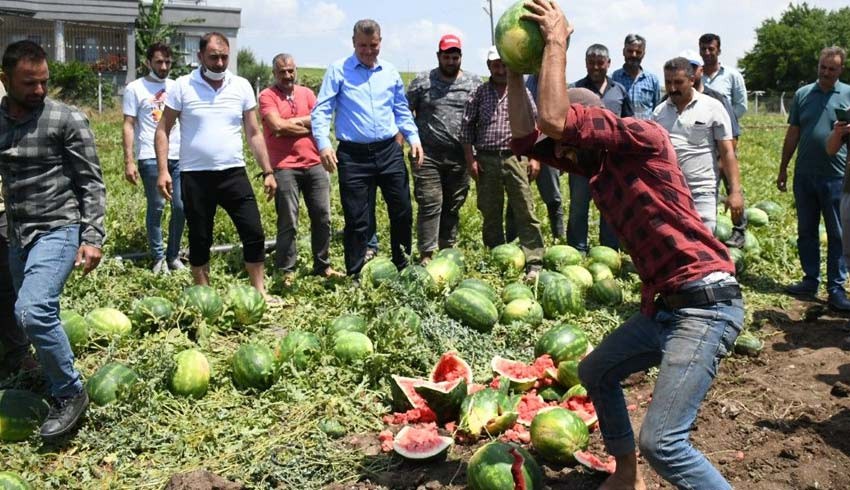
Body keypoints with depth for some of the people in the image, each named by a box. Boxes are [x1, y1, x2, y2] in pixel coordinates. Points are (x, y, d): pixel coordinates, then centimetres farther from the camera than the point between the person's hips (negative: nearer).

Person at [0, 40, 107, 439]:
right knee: (38, 314, 14)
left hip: (58, 229, -6)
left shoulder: (67, 120, -8)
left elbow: (91, 184, -7)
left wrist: (92, 239, -14)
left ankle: (70, 394, -5)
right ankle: (56, 382, 34)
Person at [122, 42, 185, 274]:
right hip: (151, 158, -4)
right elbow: (129, 126, -1)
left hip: (179, 156, 4)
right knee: (156, 207, 1)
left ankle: (173, 255, 18)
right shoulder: (135, 88, 2)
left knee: (181, 206, 3)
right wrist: (129, 161, -8)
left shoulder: (176, 87, 14)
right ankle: (159, 258, 13)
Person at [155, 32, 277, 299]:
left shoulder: (242, 87, 4)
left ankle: (259, 292, 12)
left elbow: (254, 133, 8)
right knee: (199, 240, 8)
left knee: (254, 233, -1)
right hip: (195, 176, -1)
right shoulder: (182, 86, -2)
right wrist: (163, 171, -9)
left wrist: (268, 172, 4)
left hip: (234, 173, 2)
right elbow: (163, 130, 1)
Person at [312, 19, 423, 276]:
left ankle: (403, 267, 28)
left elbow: (402, 110, 20)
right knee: (356, 219, 1)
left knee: (402, 211, 9)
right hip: (354, 155, -4)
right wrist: (324, 144, -19)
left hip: (389, 151, 4)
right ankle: (355, 276, 15)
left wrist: (414, 137, 6)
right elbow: (321, 110, -5)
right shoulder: (338, 70, -1)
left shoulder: (391, 72, 12)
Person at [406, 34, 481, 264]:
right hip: (428, 156, -2)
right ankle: (426, 255, -1)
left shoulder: (474, 83, 8)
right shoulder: (422, 82, 3)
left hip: (460, 157, 2)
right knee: (430, 205, -5)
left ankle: (447, 251, 21)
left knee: (453, 207, 9)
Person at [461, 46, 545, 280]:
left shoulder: (522, 92, 7)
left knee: (525, 212, -7)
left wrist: (534, 157, 1)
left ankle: (534, 263, -6)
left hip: (516, 158, -1)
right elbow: (467, 127, 8)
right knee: (490, 214, 8)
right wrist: (470, 159, 1)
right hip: (486, 160, 2)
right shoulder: (479, 94, 8)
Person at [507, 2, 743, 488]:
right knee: (596, 372, 24)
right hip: (664, 306, 10)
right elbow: (527, 138, 16)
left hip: (705, 306, -10)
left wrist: (557, 42, -13)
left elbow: (554, 120, -24)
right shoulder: (598, 165, 13)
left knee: (662, 442, -17)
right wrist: (515, 71, 12)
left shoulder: (644, 137, -11)